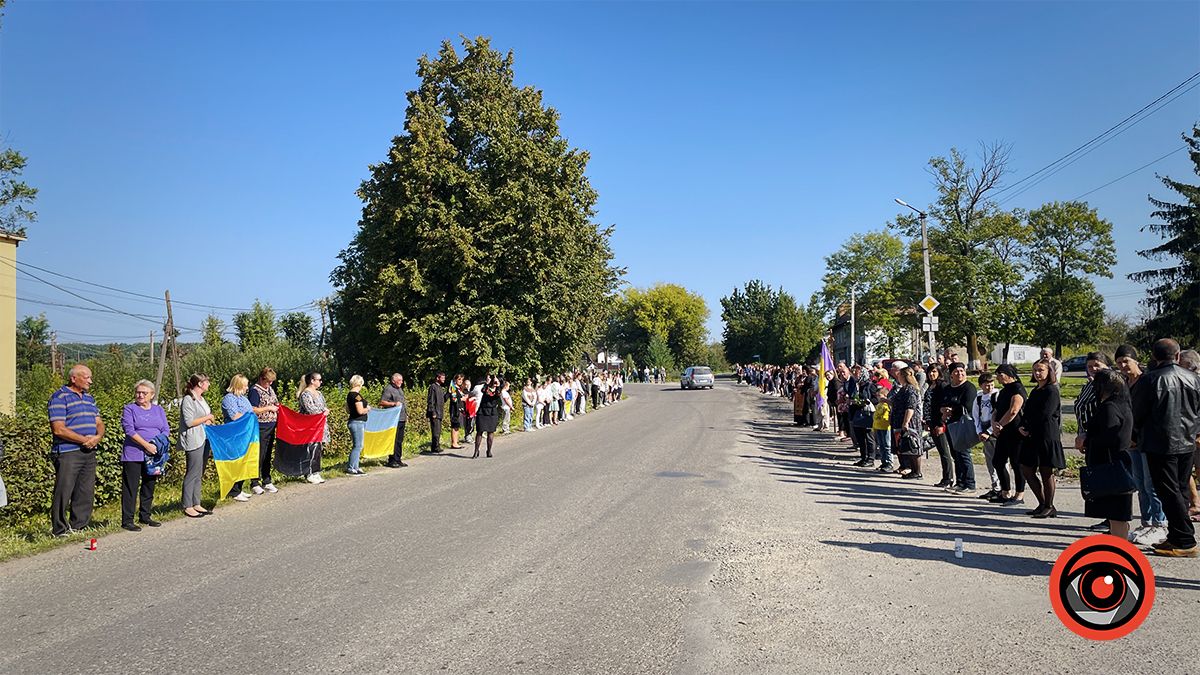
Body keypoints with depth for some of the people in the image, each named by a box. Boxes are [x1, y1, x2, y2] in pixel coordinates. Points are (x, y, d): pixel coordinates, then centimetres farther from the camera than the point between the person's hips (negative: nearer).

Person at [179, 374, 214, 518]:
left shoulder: (201, 399, 15)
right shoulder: (188, 400, -12)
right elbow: (189, 422, -18)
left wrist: (209, 420, 7)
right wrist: (207, 418, -10)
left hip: (204, 439, 9)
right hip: (193, 441, -9)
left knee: (199, 474, 13)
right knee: (192, 474, -5)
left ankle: (196, 504, 19)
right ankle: (187, 507, 2)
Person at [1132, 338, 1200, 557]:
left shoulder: (1149, 380, -13)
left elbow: (1137, 414, -4)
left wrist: (1138, 435, 14)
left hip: (1160, 445, -6)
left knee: (1170, 492, -3)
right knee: (1180, 491, 14)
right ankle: (1176, 537, 19)